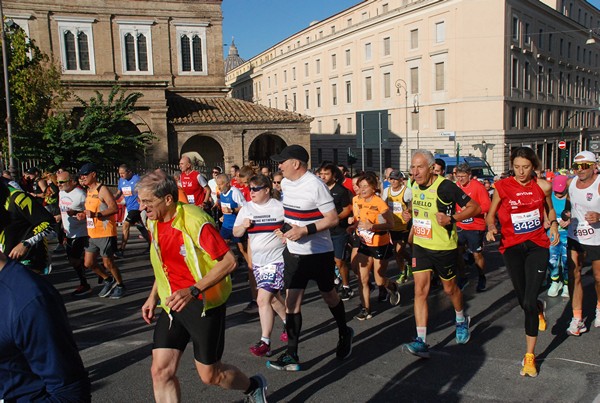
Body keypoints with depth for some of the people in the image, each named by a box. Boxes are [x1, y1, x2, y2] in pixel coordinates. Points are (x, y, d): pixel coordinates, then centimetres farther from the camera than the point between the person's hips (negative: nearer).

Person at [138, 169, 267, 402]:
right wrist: (153, 296, 15)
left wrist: (193, 291, -30)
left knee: (210, 375, 6)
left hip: (203, 304, -7)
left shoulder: (194, 221, -21)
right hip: (172, 303, 7)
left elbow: (229, 261, -24)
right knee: (161, 371, -1)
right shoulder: (154, 222, 4)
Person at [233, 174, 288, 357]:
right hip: (258, 260, 6)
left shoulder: (279, 207, -5)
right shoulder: (246, 208, 6)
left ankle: (265, 342, -4)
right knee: (272, 297, 16)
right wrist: (243, 226, -11)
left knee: (263, 299, -13)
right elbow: (236, 233, 9)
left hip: (277, 259, -5)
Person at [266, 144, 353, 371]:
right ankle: (291, 356, 5)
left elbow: (333, 219, -20)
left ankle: (344, 334, 41)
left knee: (329, 296, 14)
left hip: (319, 253, -6)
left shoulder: (315, 186, -20)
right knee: (291, 302, -1)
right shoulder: (286, 183, 3)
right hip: (294, 252, 6)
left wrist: (304, 230, -26)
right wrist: (285, 229, 0)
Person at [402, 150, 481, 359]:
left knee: (449, 288, 14)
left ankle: (462, 320, 46)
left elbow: (475, 207, -17)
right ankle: (421, 342, -5)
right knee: (420, 291, -5)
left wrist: (451, 218, -27)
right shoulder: (414, 186, 2)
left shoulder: (445, 187, -19)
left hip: (444, 247, -5)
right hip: (420, 246, 5)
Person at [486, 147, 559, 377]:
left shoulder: (543, 186, -2)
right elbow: (490, 214, 3)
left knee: (529, 302, -9)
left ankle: (530, 355, 6)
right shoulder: (502, 187, -7)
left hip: (537, 245, 0)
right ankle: (539, 308, 51)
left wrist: (553, 224, 1)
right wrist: (491, 228, -16)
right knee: (524, 301, 9)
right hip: (512, 247, 0)